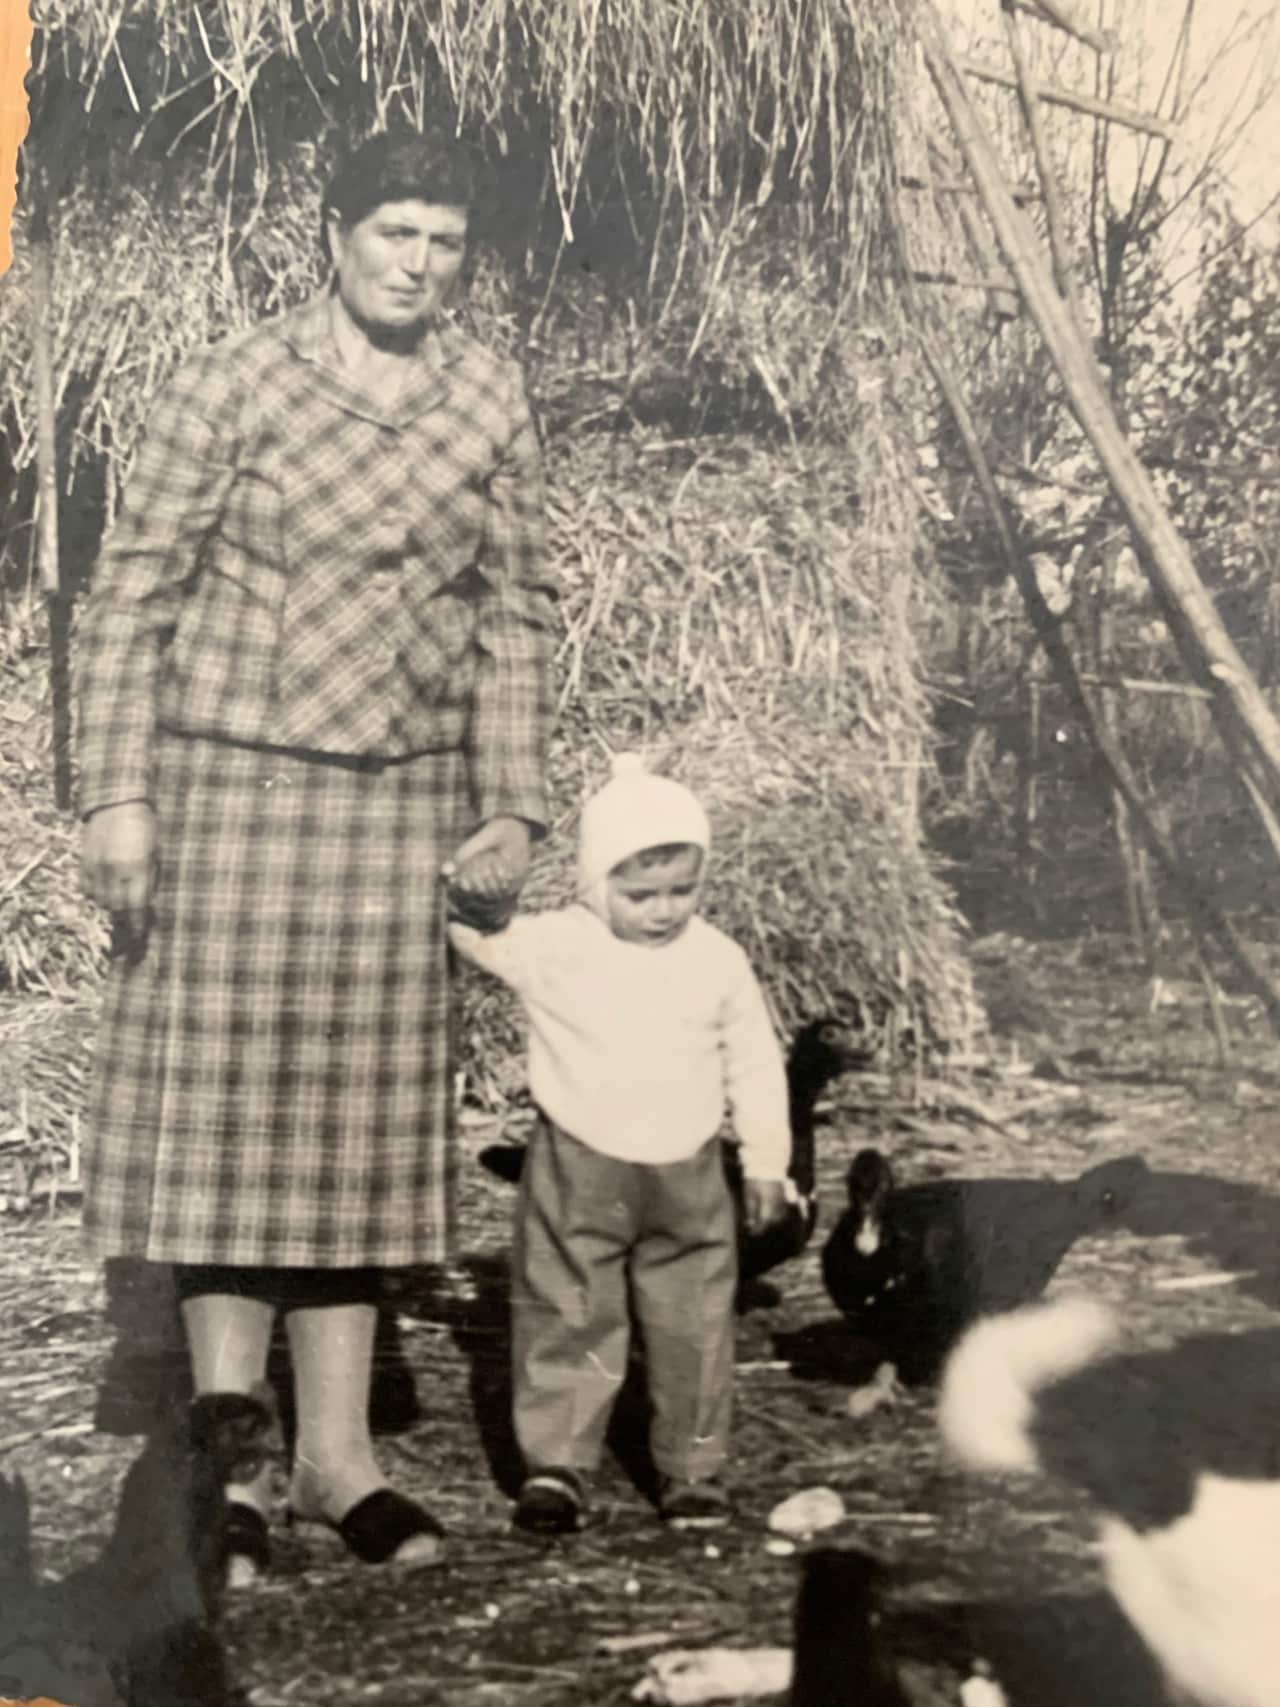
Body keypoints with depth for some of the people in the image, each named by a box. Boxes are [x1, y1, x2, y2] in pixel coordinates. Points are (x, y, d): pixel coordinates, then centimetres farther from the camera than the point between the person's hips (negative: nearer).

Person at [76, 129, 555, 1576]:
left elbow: (515, 614, 10)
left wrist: (510, 804, 5)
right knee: (226, 1110, 0)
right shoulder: (232, 386, -5)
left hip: (404, 805, 3)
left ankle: (336, 1457, 19)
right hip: (235, 785, -3)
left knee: (367, 1120, 7)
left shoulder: (490, 402, 6)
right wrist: (115, 796, -8)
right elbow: (132, 591, -3)